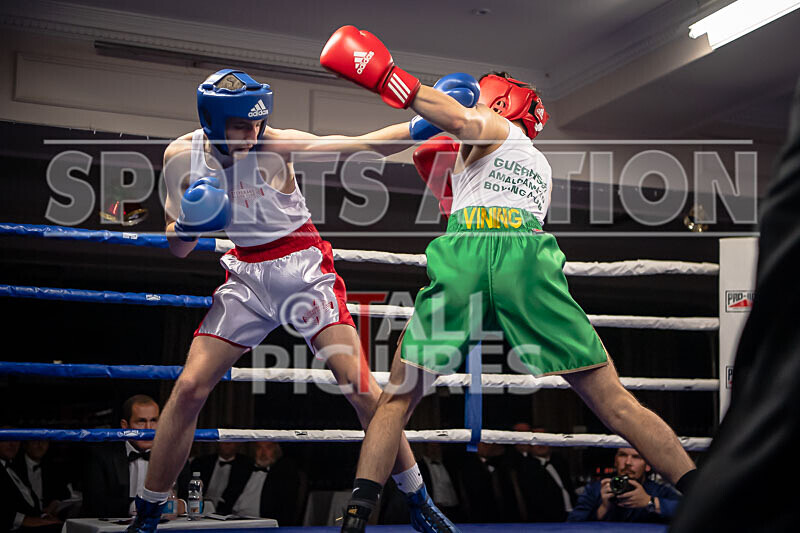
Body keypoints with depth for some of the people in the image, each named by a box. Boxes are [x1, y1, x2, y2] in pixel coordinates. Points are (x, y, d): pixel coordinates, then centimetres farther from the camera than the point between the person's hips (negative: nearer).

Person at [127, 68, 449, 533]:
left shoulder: (276, 145, -17)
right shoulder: (182, 156, -5)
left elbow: (363, 145, -22)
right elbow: (178, 249, 3)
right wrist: (186, 226, -20)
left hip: (303, 267, -3)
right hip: (248, 275, 3)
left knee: (358, 384, -13)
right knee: (189, 389, -4)